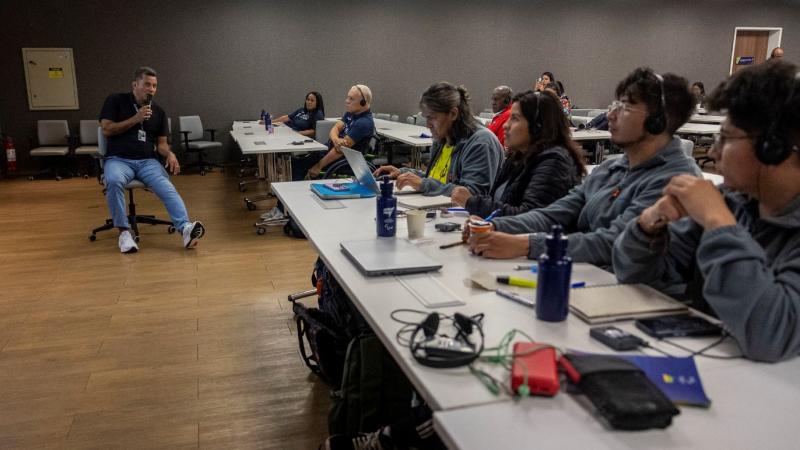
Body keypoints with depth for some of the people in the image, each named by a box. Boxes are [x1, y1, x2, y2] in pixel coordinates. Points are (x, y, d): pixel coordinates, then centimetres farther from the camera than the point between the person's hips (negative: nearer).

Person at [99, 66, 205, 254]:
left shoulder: (158, 111, 13)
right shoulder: (116, 101, 5)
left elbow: (161, 142, 12)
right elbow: (107, 130, -3)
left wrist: (170, 154, -12)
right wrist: (135, 119, -9)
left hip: (147, 161, 2)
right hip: (118, 159, -2)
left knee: (167, 188, -28)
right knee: (114, 181, -37)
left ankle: (185, 228, -46)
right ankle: (124, 232, -25)